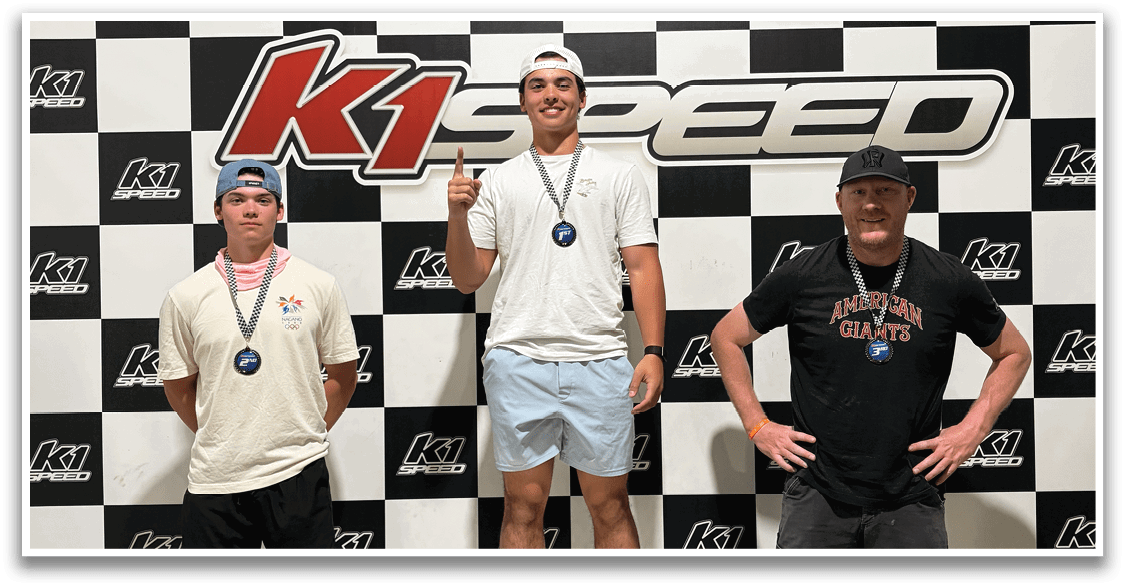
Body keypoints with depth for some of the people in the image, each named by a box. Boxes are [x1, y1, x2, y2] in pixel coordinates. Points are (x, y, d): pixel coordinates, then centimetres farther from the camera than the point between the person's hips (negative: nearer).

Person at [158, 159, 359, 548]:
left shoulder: (318, 286, 2)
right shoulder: (185, 297, 3)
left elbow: (343, 377, 8)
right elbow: (178, 387, 11)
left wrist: (304, 435, 5)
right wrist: (222, 442, 7)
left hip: (299, 474, 0)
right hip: (215, 478, 1)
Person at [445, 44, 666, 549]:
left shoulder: (619, 176, 11)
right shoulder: (496, 182, 11)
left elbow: (643, 267, 5)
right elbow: (467, 279, 9)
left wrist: (654, 351, -5)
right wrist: (458, 214, -7)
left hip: (600, 362, 0)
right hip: (517, 361, 1)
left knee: (611, 508, 7)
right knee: (523, 507, 7)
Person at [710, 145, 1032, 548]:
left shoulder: (949, 281, 0)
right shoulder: (801, 277, -3)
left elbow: (1015, 353, 15)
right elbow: (726, 337, 9)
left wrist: (973, 429, 4)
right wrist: (757, 426, 4)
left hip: (911, 502, 1)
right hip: (817, 495, 0)